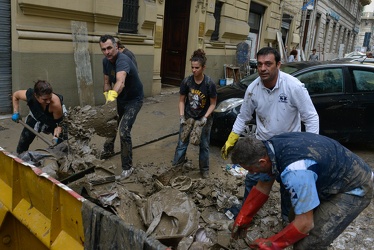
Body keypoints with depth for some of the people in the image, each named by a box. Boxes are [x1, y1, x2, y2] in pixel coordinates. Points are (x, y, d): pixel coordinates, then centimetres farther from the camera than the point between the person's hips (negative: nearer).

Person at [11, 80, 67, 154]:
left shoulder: (55, 103, -43)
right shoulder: (29, 95, -35)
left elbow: (59, 123, -29)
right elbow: (15, 95, -8)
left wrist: (56, 135, -44)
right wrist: (15, 113, -14)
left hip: (55, 117, -3)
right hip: (36, 116, 3)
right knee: (22, 143, 7)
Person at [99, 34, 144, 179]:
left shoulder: (122, 60, -34)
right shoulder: (106, 61, -7)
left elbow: (121, 81, -55)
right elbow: (107, 82, 3)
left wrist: (112, 96, -72)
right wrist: (107, 98, -10)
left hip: (134, 100, -8)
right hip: (120, 98, 8)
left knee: (124, 132, -18)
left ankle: (127, 167, -2)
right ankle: (108, 150, 51)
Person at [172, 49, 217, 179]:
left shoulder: (209, 83, -19)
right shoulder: (186, 81, -13)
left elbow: (213, 104, -10)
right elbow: (182, 100, -3)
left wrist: (205, 117, -22)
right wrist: (182, 116, -13)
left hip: (203, 119, -1)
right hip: (188, 117, 2)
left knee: (204, 145, 10)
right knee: (182, 143, 5)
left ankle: (204, 169, 28)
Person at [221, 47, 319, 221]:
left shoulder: (294, 86, -24)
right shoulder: (253, 89, -13)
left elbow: (311, 118, -18)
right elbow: (243, 117, 0)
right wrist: (230, 141, -2)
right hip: (262, 143, 3)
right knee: (253, 179, 9)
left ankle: (289, 217, 34)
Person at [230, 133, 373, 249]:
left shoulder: (295, 171, -38)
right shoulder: (270, 149, -11)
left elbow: (305, 223, -29)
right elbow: (263, 187, 3)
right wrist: (242, 219, 6)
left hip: (354, 189, -8)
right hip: (333, 179, 9)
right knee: (295, 216, 18)